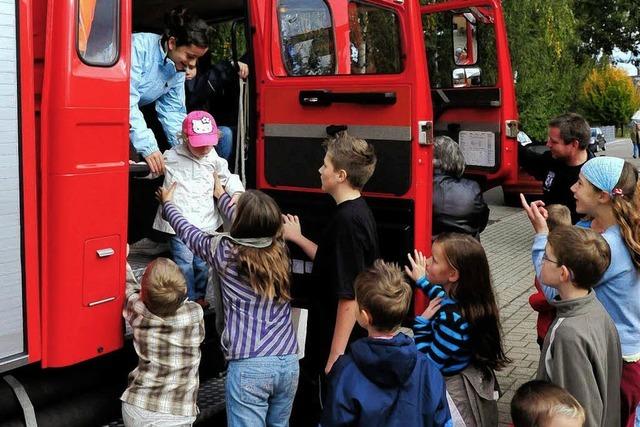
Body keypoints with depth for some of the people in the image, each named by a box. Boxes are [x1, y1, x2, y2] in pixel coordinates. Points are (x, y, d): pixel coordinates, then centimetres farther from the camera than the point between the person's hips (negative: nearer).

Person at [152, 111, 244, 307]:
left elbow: (229, 178, 18)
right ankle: (189, 299, 11)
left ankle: (199, 295, 29)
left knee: (202, 262, 10)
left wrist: (237, 193, 0)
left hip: (205, 221, 3)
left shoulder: (214, 160, 5)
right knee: (184, 262, -4)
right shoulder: (171, 157, -3)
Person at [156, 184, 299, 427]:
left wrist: (167, 203, 31)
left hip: (249, 367, -5)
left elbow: (187, 232, 12)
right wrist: (221, 195, 40)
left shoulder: (226, 252, -7)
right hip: (288, 362, 5)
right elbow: (249, 229, 24)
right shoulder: (279, 250, 5)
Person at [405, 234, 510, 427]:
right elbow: (445, 300, 14)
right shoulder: (470, 296, -11)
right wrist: (423, 282, 18)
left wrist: (422, 322, -20)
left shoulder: (452, 318, -34)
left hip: (456, 390, -8)